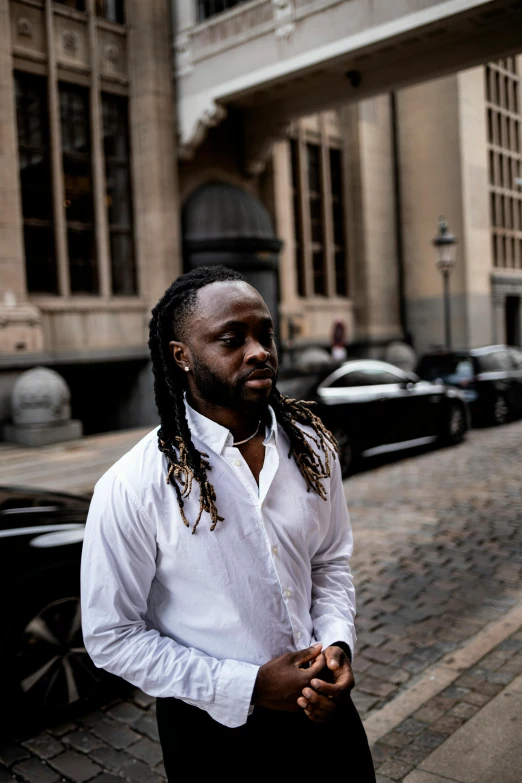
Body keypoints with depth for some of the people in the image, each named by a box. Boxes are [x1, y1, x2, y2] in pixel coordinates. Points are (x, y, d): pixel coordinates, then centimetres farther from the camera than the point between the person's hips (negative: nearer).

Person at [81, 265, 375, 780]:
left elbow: (331, 564, 6)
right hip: (215, 729, -4)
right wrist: (247, 686, -19)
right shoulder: (131, 488, -20)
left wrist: (337, 645, -12)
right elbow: (111, 637, -15)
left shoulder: (311, 446, -6)